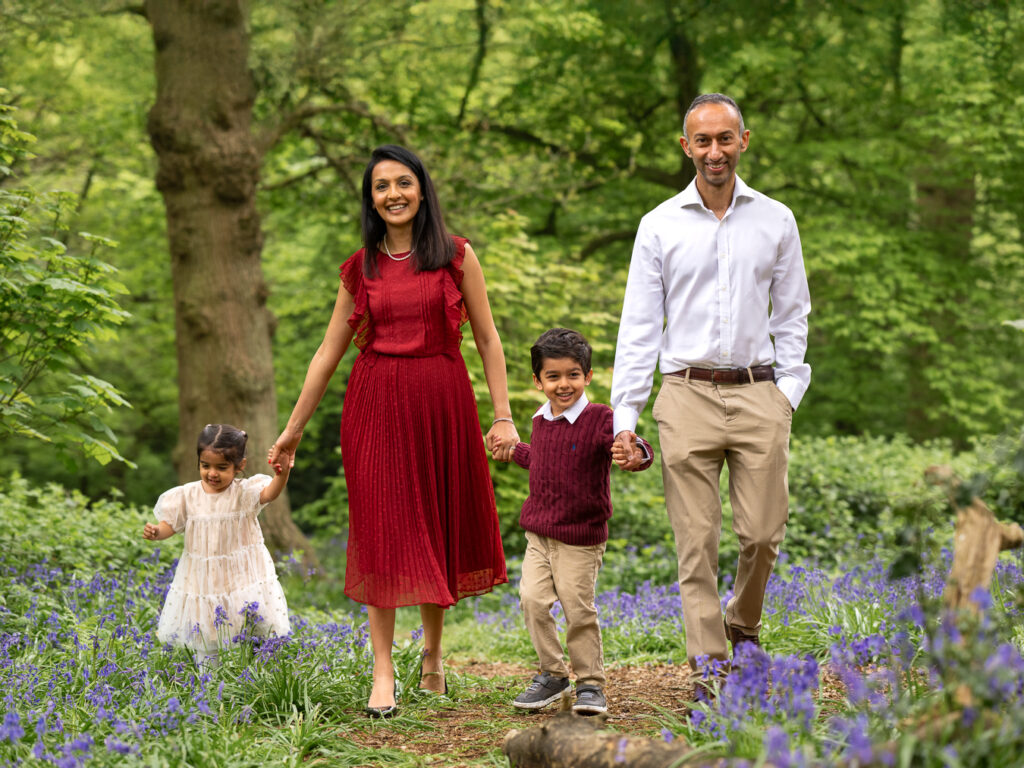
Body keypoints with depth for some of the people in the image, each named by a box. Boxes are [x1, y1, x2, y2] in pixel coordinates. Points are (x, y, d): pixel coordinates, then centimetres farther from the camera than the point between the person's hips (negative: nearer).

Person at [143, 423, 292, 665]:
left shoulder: (244, 492, -9)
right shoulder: (188, 495, -2)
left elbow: (269, 493, -27)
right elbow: (170, 523, 3)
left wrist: (281, 474, -48)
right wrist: (156, 532, -20)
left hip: (242, 576, -2)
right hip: (202, 579, 2)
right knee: (204, 641, 8)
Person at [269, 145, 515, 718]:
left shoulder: (456, 256, 4)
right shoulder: (361, 268, 8)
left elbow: (488, 339, 4)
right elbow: (329, 353, 12)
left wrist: (503, 415, -3)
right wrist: (294, 429, 12)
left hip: (442, 402, 0)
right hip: (377, 406, 1)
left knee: (438, 527, 7)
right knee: (383, 533, -4)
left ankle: (433, 656, 26)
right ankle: (383, 674, -3)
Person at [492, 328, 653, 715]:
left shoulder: (600, 419, -13)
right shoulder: (541, 422, 8)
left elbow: (641, 451, -25)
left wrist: (635, 454, -46)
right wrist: (512, 448, 35)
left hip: (581, 538, -5)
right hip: (539, 532, 5)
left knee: (579, 610, -2)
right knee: (533, 600, -4)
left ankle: (590, 684, 14)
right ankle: (551, 674, 13)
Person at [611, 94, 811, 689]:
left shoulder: (776, 221, 9)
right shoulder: (660, 226, 5)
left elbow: (791, 316, 14)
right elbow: (639, 326, 5)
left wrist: (788, 394, 2)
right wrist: (624, 418, -2)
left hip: (758, 394, 1)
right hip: (688, 394, -1)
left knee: (764, 533, -1)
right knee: (697, 542, -3)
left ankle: (743, 626, 28)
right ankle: (709, 667, 3)